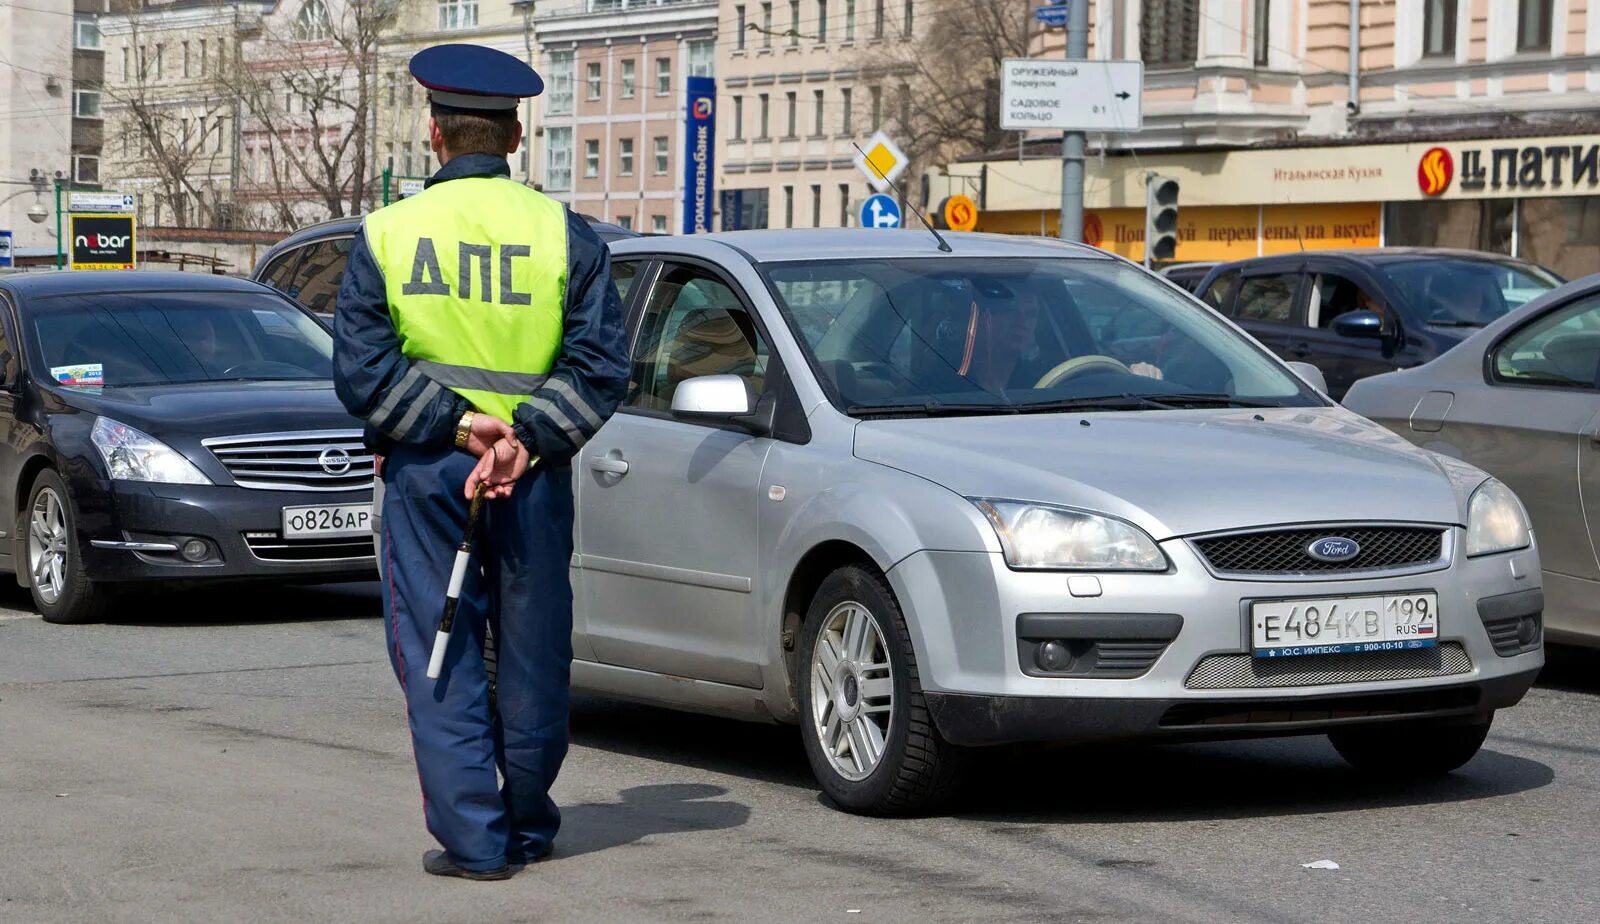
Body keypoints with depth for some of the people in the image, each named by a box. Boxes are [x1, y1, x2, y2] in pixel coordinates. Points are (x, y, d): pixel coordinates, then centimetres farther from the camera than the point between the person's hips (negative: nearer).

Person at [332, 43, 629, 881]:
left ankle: (471, 839, 0)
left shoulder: (386, 233, -1)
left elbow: (362, 373, -8)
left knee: (439, 662, 4)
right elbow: (601, 365, -8)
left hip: (425, 473, -1)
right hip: (534, 475, 1)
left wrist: (453, 424, -10)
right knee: (532, 658, 12)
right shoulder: (565, 234, 0)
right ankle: (529, 827, 24)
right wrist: (524, 437, -12)